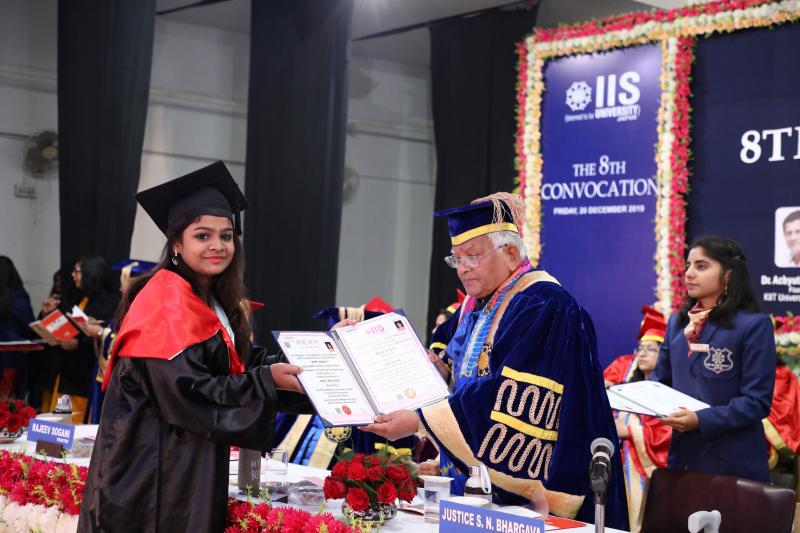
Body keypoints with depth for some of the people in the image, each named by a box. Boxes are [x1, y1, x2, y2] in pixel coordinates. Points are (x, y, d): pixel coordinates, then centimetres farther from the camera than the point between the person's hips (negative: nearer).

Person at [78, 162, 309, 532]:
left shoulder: (211, 304, 13)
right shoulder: (166, 301, -15)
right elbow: (185, 391, -23)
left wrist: (292, 383, 4)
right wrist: (266, 381, -18)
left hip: (191, 466, 9)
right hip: (154, 471, -9)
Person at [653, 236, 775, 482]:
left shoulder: (754, 324, -9)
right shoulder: (677, 321, 12)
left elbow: (757, 401, -14)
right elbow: (661, 380, 16)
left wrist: (701, 420, -24)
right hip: (683, 457, 6)